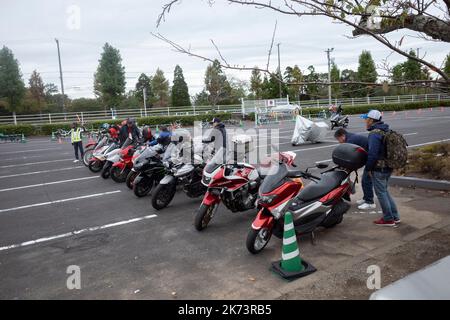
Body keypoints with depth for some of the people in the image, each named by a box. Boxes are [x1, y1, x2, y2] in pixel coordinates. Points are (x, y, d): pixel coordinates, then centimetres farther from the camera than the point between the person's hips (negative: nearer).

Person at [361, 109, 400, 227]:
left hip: (379, 168, -9)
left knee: (381, 193, 2)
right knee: (385, 191, 19)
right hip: (388, 167, 9)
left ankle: (388, 219, 9)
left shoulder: (374, 133, -19)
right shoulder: (386, 131, 12)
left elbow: (372, 153, -24)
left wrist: (369, 168, -13)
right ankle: (395, 216, 24)